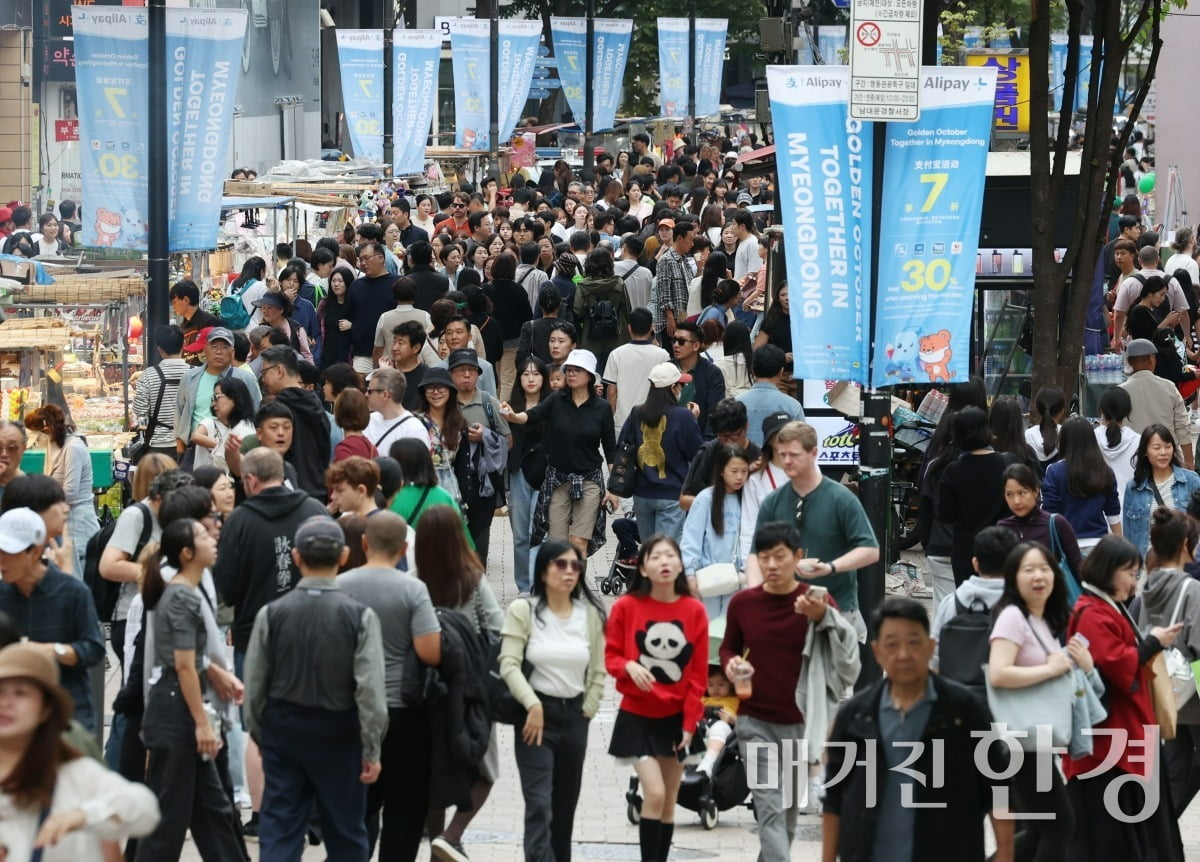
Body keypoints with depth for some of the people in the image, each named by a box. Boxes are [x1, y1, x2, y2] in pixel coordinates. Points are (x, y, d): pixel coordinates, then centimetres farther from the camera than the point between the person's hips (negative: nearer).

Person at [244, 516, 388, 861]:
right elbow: (370, 689, -15)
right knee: (345, 834, 12)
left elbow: (254, 686, -1)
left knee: (279, 832, 3)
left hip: (283, 732, 1)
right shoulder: (360, 616, -12)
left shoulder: (271, 614, -7)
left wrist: (259, 735, 14)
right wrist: (372, 750, -7)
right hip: (338, 738, -1)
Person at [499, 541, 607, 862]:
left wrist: (586, 712, 3)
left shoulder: (590, 614, 6)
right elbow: (509, 665, -11)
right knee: (540, 805, -13)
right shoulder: (523, 610, -5)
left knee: (565, 805, 11)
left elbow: (598, 672, 10)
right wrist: (532, 705, -21)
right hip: (536, 714, -4)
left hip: (575, 715, 4)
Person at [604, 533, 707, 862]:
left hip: (676, 717, 3)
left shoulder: (694, 611, -3)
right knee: (654, 794, -14)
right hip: (638, 716, -2)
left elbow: (698, 673, -1)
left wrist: (690, 723, -4)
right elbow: (611, 656, 0)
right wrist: (629, 666, -22)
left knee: (669, 801, 8)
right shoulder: (626, 607, -8)